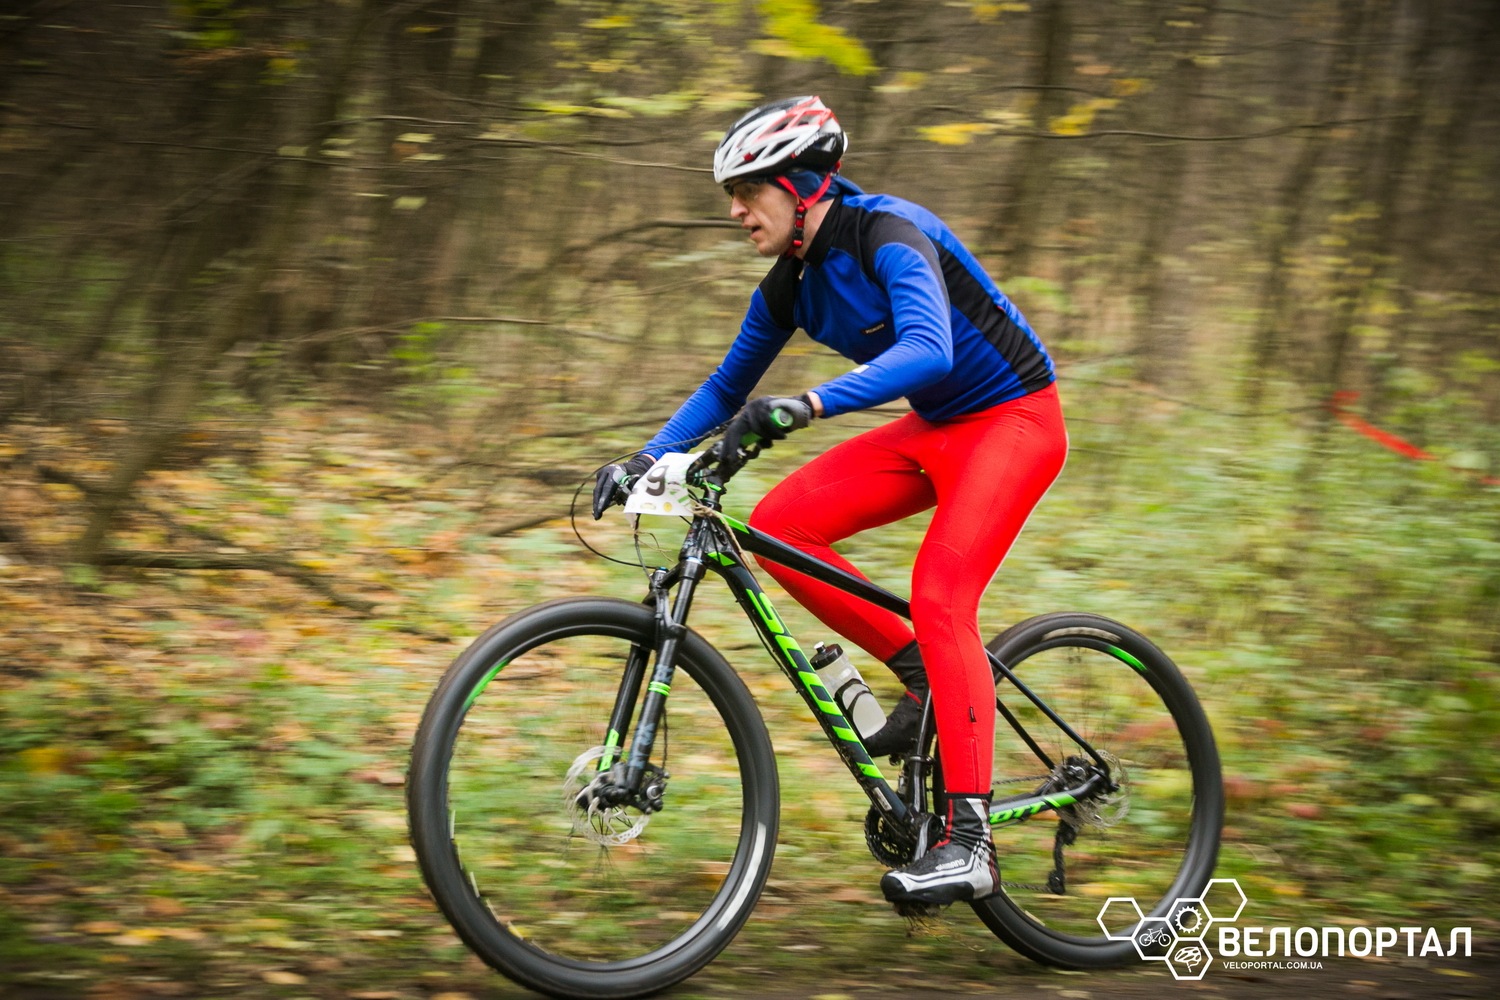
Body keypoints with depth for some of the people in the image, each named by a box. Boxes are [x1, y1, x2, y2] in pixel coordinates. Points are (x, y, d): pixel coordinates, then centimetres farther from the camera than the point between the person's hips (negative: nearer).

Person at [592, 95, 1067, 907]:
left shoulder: (887, 234, -23)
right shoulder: (791, 284, 2)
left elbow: (927, 350, -40)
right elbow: (727, 386, 13)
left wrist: (809, 404, -51)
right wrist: (646, 460, 0)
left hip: (1012, 419, -8)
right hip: (934, 430, 8)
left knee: (939, 595, -26)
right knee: (777, 527, -8)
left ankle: (968, 841, -27)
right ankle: (922, 673, 4)